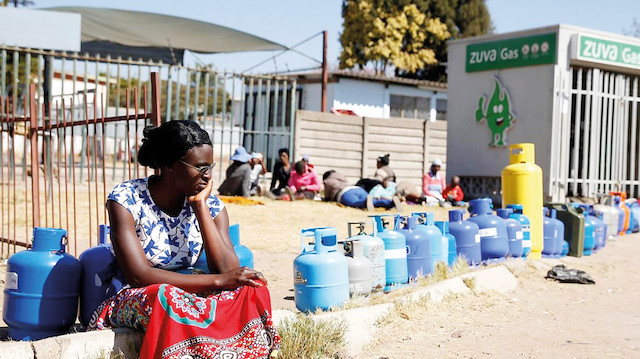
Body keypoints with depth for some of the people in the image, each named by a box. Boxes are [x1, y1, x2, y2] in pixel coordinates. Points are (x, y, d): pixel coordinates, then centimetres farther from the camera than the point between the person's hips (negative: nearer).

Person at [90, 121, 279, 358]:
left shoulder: (210, 205, 0)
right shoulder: (126, 199, -11)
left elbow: (228, 269, -13)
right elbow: (138, 276, -22)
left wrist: (200, 206, -15)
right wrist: (218, 280, -26)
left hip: (190, 297, 4)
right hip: (133, 301, -3)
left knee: (253, 289, -24)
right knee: (165, 296, -38)